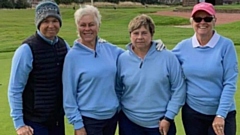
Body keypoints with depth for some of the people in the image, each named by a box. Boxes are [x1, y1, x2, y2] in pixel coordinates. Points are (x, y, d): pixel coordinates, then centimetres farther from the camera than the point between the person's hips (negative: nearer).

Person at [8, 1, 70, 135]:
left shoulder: (64, 45, 2)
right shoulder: (27, 49, -14)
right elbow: (15, 90, -12)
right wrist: (19, 123, -14)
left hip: (58, 118, 5)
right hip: (35, 120, -5)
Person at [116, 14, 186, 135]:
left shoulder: (168, 57, -8)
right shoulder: (122, 59, -2)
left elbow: (178, 89, -6)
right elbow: (117, 90, 8)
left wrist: (168, 117, -8)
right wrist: (117, 113, 4)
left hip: (161, 123, -1)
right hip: (130, 123, 2)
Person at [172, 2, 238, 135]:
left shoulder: (226, 45, -10)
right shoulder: (183, 46, -1)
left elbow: (230, 83, -11)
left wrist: (220, 115, -14)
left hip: (222, 113, -3)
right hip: (192, 112, 3)